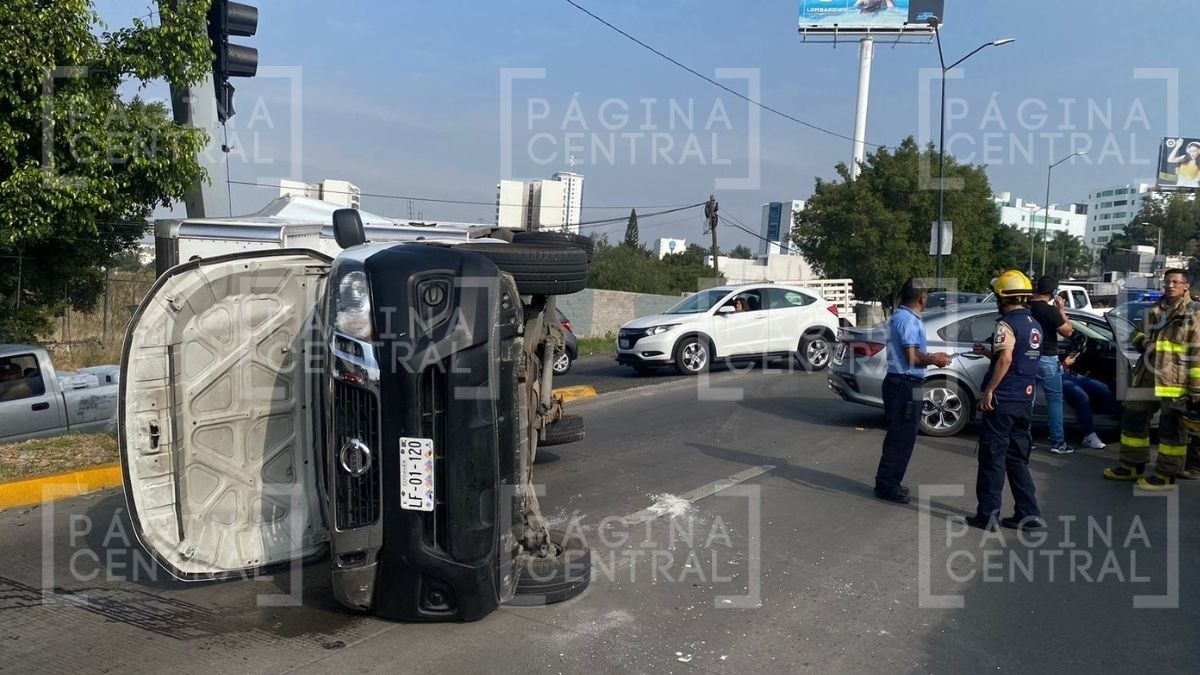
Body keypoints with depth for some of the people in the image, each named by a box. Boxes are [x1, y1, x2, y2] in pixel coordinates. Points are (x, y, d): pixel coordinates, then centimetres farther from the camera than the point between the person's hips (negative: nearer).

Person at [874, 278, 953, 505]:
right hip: (905, 385, -11)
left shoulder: (900, 316, 16)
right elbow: (912, 358, -21)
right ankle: (887, 485, 1)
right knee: (901, 438, -5)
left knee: (901, 436, 16)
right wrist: (933, 360, -5)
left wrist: (931, 357, 16)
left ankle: (889, 483, 23)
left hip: (901, 383, 11)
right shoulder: (908, 319, -17)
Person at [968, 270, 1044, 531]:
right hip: (1024, 400, 8)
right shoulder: (1034, 325, 12)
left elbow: (1005, 359, -24)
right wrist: (988, 352, 24)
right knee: (1017, 458, 15)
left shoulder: (1008, 323, -14)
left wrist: (988, 390, -20)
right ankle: (1028, 514, 16)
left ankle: (987, 515, 4)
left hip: (1003, 400, -8)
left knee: (993, 458, 0)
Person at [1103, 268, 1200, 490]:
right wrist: (1144, 342, -1)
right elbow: (1136, 334, 25)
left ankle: (1166, 475, 11)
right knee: (1133, 420, 14)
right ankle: (1132, 465, 28)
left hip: (1175, 382, -7)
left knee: (1171, 429, 2)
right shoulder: (1154, 311, 14)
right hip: (1146, 378, 7)